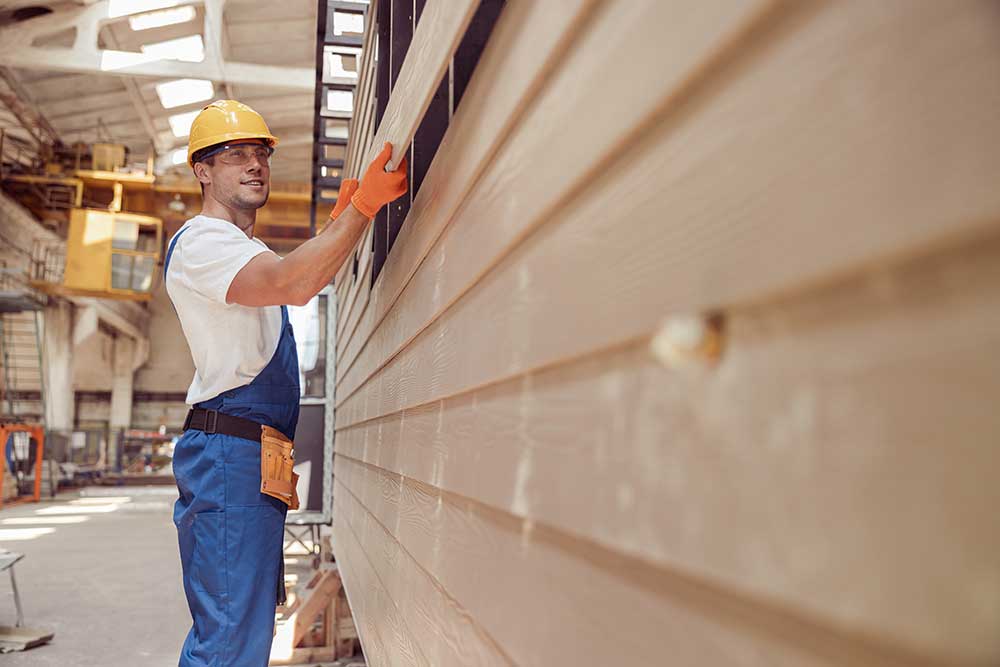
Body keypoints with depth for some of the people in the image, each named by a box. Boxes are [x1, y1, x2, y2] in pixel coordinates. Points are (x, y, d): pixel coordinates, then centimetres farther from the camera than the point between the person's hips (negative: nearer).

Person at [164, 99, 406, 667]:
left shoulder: (244, 250, 25)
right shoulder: (201, 240, -8)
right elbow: (294, 284, -26)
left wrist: (340, 214, 19)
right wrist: (363, 203, -26)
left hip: (258, 457, 10)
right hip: (230, 447, -10)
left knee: (241, 621, 16)